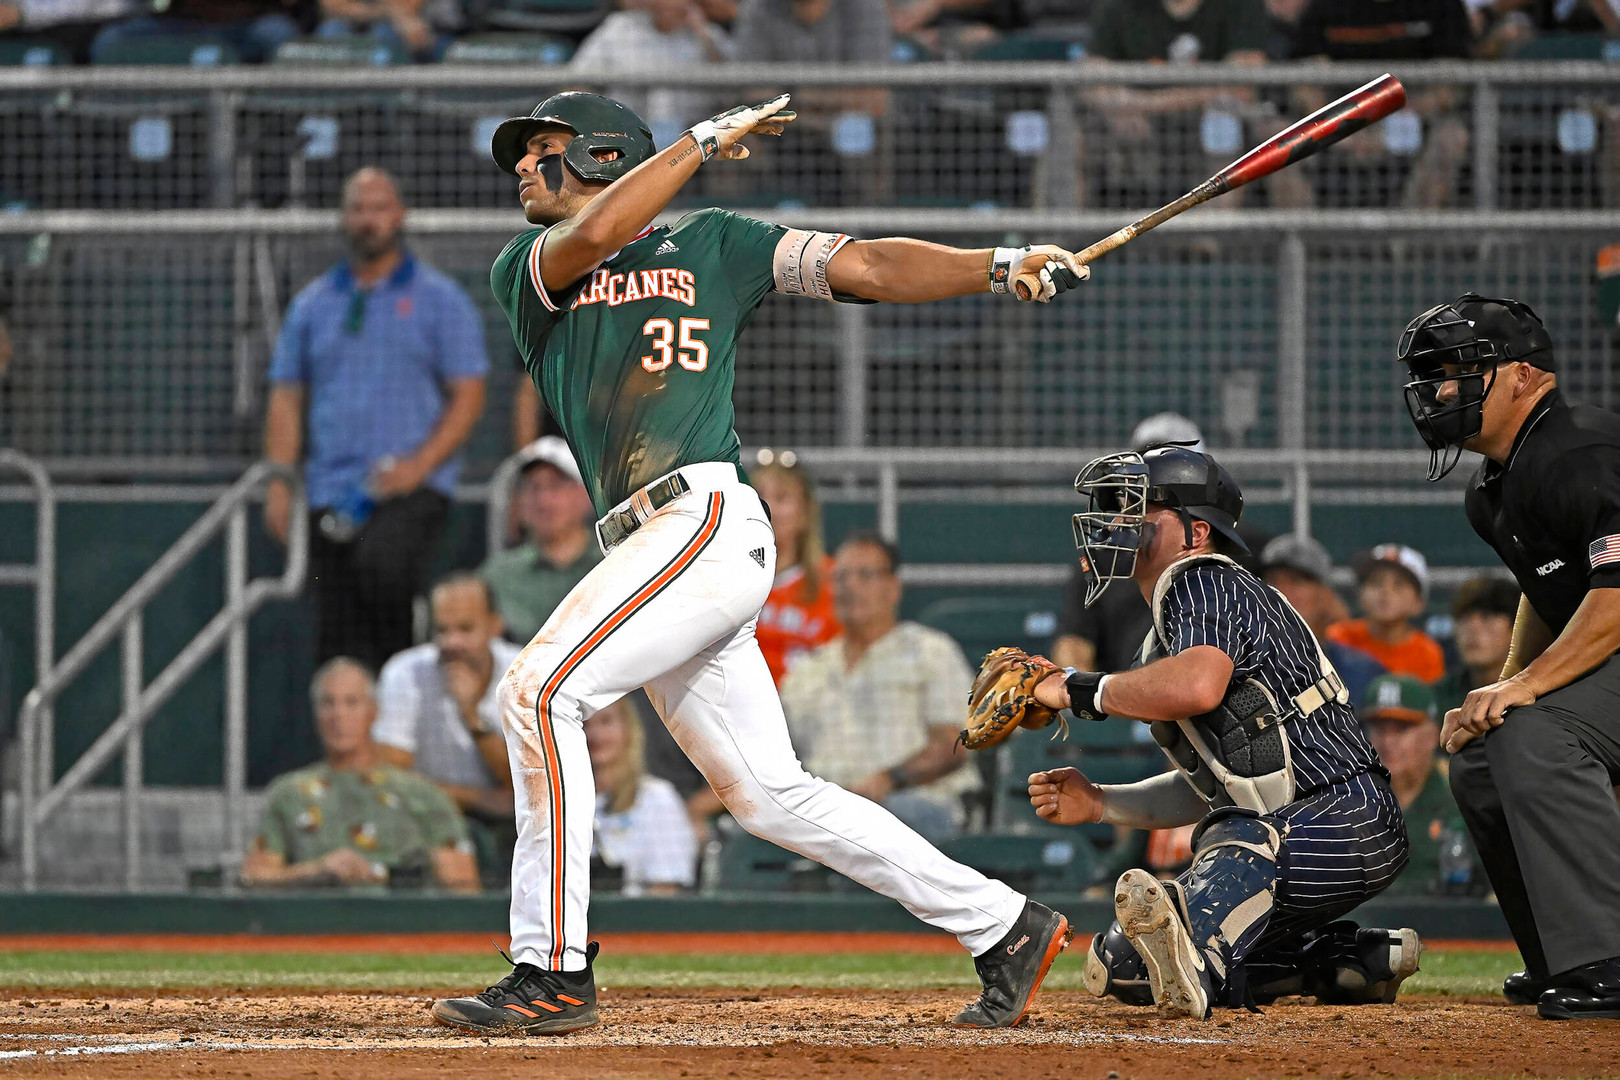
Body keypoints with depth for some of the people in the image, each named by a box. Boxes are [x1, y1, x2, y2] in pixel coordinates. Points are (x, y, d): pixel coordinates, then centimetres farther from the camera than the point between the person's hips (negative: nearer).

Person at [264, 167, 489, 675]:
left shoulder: (440, 300, 6)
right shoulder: (313, 304, 16)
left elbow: (468, 395, 1)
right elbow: (287, 399, 16)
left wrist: (418, 465, -13)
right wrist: (278, 482, 4)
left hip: (411, 487, -4)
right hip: (331, 495, 4)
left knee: (380, 562, -34)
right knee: (337, 647, -2)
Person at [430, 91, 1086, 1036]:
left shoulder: (711, 244, 13)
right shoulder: (526, 272, 21)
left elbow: (868, 267, 7)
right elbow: (592, 236, -2)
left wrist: (1003, 268, -5)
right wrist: (704, 142, 1)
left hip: (707, 518, -5)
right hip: (648, 547, 5)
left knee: (542, 690, -20)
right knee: (770, 795, 5)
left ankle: (553, 971, -20)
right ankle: (1003, 927, 13)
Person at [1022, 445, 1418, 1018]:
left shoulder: (1203, 583, -7)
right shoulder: (1167, 626, 22)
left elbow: (1198, 687, -31)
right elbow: (1204, 791, 24)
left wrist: (1081, 690, -18)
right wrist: (1098, 803, 12)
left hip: (1347, 821, -10)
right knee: (1120, 970, 14)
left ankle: (1195, 953, -71)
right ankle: (1355, 960, 12)